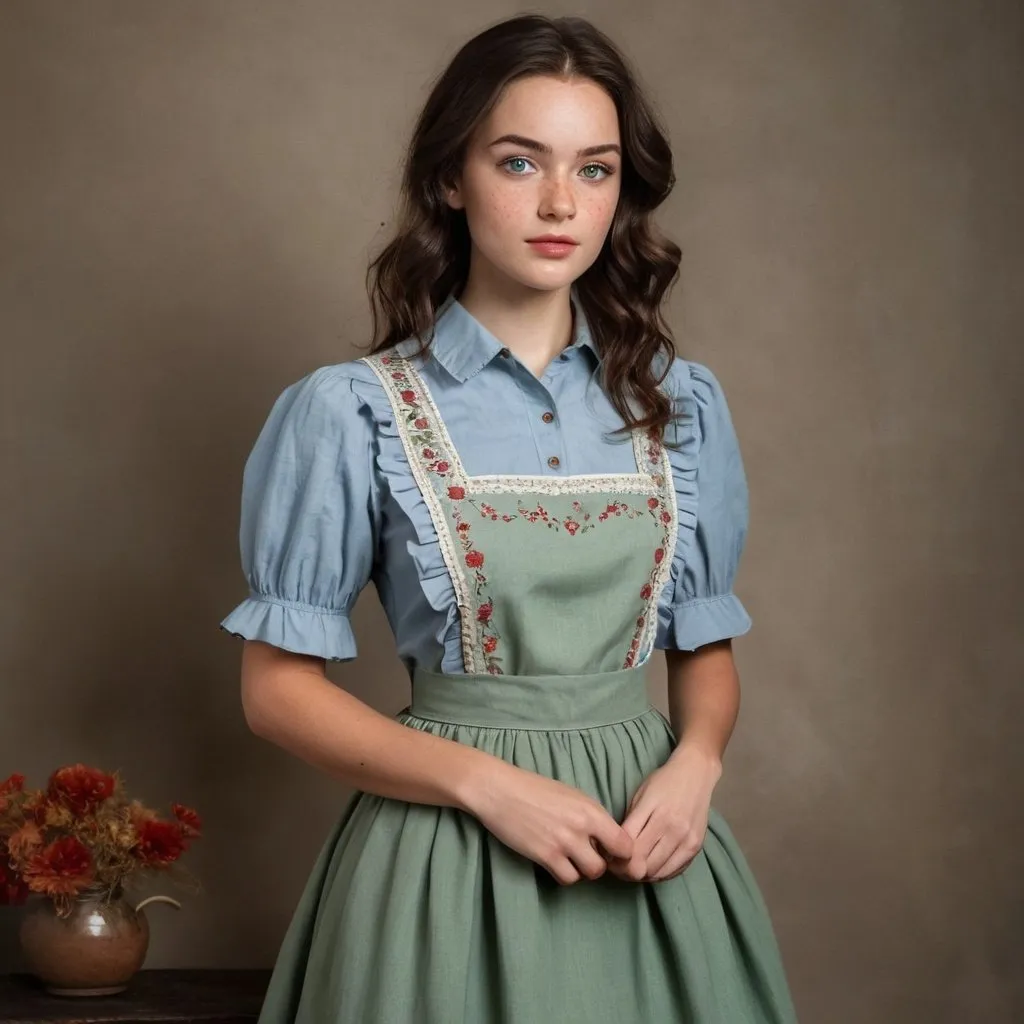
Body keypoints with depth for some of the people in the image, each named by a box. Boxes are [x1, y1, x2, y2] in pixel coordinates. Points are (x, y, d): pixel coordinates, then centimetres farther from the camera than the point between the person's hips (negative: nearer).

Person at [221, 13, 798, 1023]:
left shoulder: (682, 404, 5)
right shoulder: (352, 412, -7)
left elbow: (706, 646, 12)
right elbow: (278, 684, -5)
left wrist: (695, 762, -9)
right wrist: (487, 783, -15)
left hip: (645, 833, 4)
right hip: (446, 843, -3)